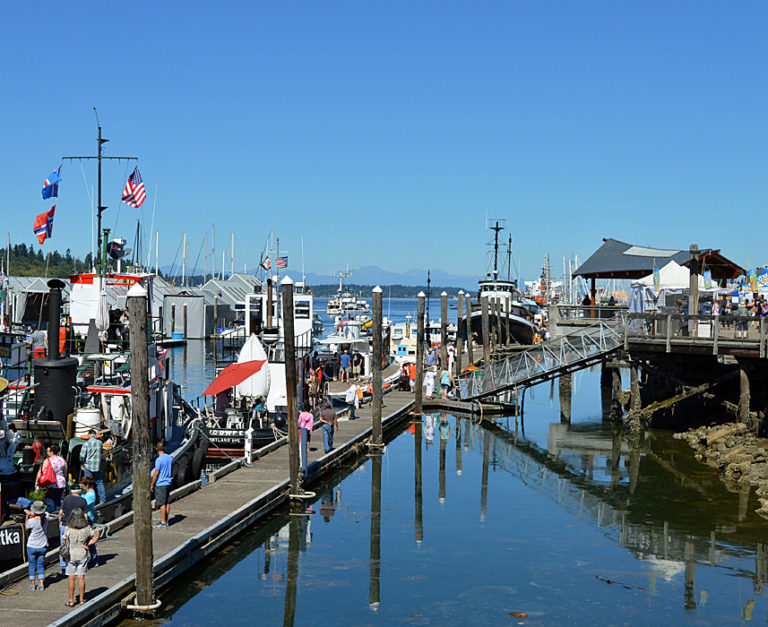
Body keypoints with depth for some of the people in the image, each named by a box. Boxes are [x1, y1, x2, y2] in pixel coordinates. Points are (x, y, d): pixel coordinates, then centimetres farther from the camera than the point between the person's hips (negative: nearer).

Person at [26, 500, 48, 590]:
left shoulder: (31, 521, -22)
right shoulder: (46, 518, -10)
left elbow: (27, 528, -3)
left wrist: (27, 517, -1)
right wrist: (32, 515, 3)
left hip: (32, 546, -3)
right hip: (43, 546, 3)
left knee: (32, 565, 12)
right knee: (41, 565, 14)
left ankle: (32, 584, 17)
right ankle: (41, 584, 12)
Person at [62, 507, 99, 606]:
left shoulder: (68, 528, -15)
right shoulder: (87, 528, -8)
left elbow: (64, 542, -7)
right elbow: (96, 536, -3)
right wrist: (87, 544, -3)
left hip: (71, 555, -2)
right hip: (82, 555, 2)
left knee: (71, 579, 6)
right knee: (81, 578, 8)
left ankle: (71, 601, 11)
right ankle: (82, 600, 13)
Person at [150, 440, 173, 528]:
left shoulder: (159, 460, -17)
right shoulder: (170, 458, 5)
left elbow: (156, 474, -16)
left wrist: (152, 484, -7)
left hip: (160, 484, -7)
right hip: (168, 483, 7)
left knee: (162, 504, -3)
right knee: (167, 503, 11)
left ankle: (163, 523, 1)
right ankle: (166, 521, 18)